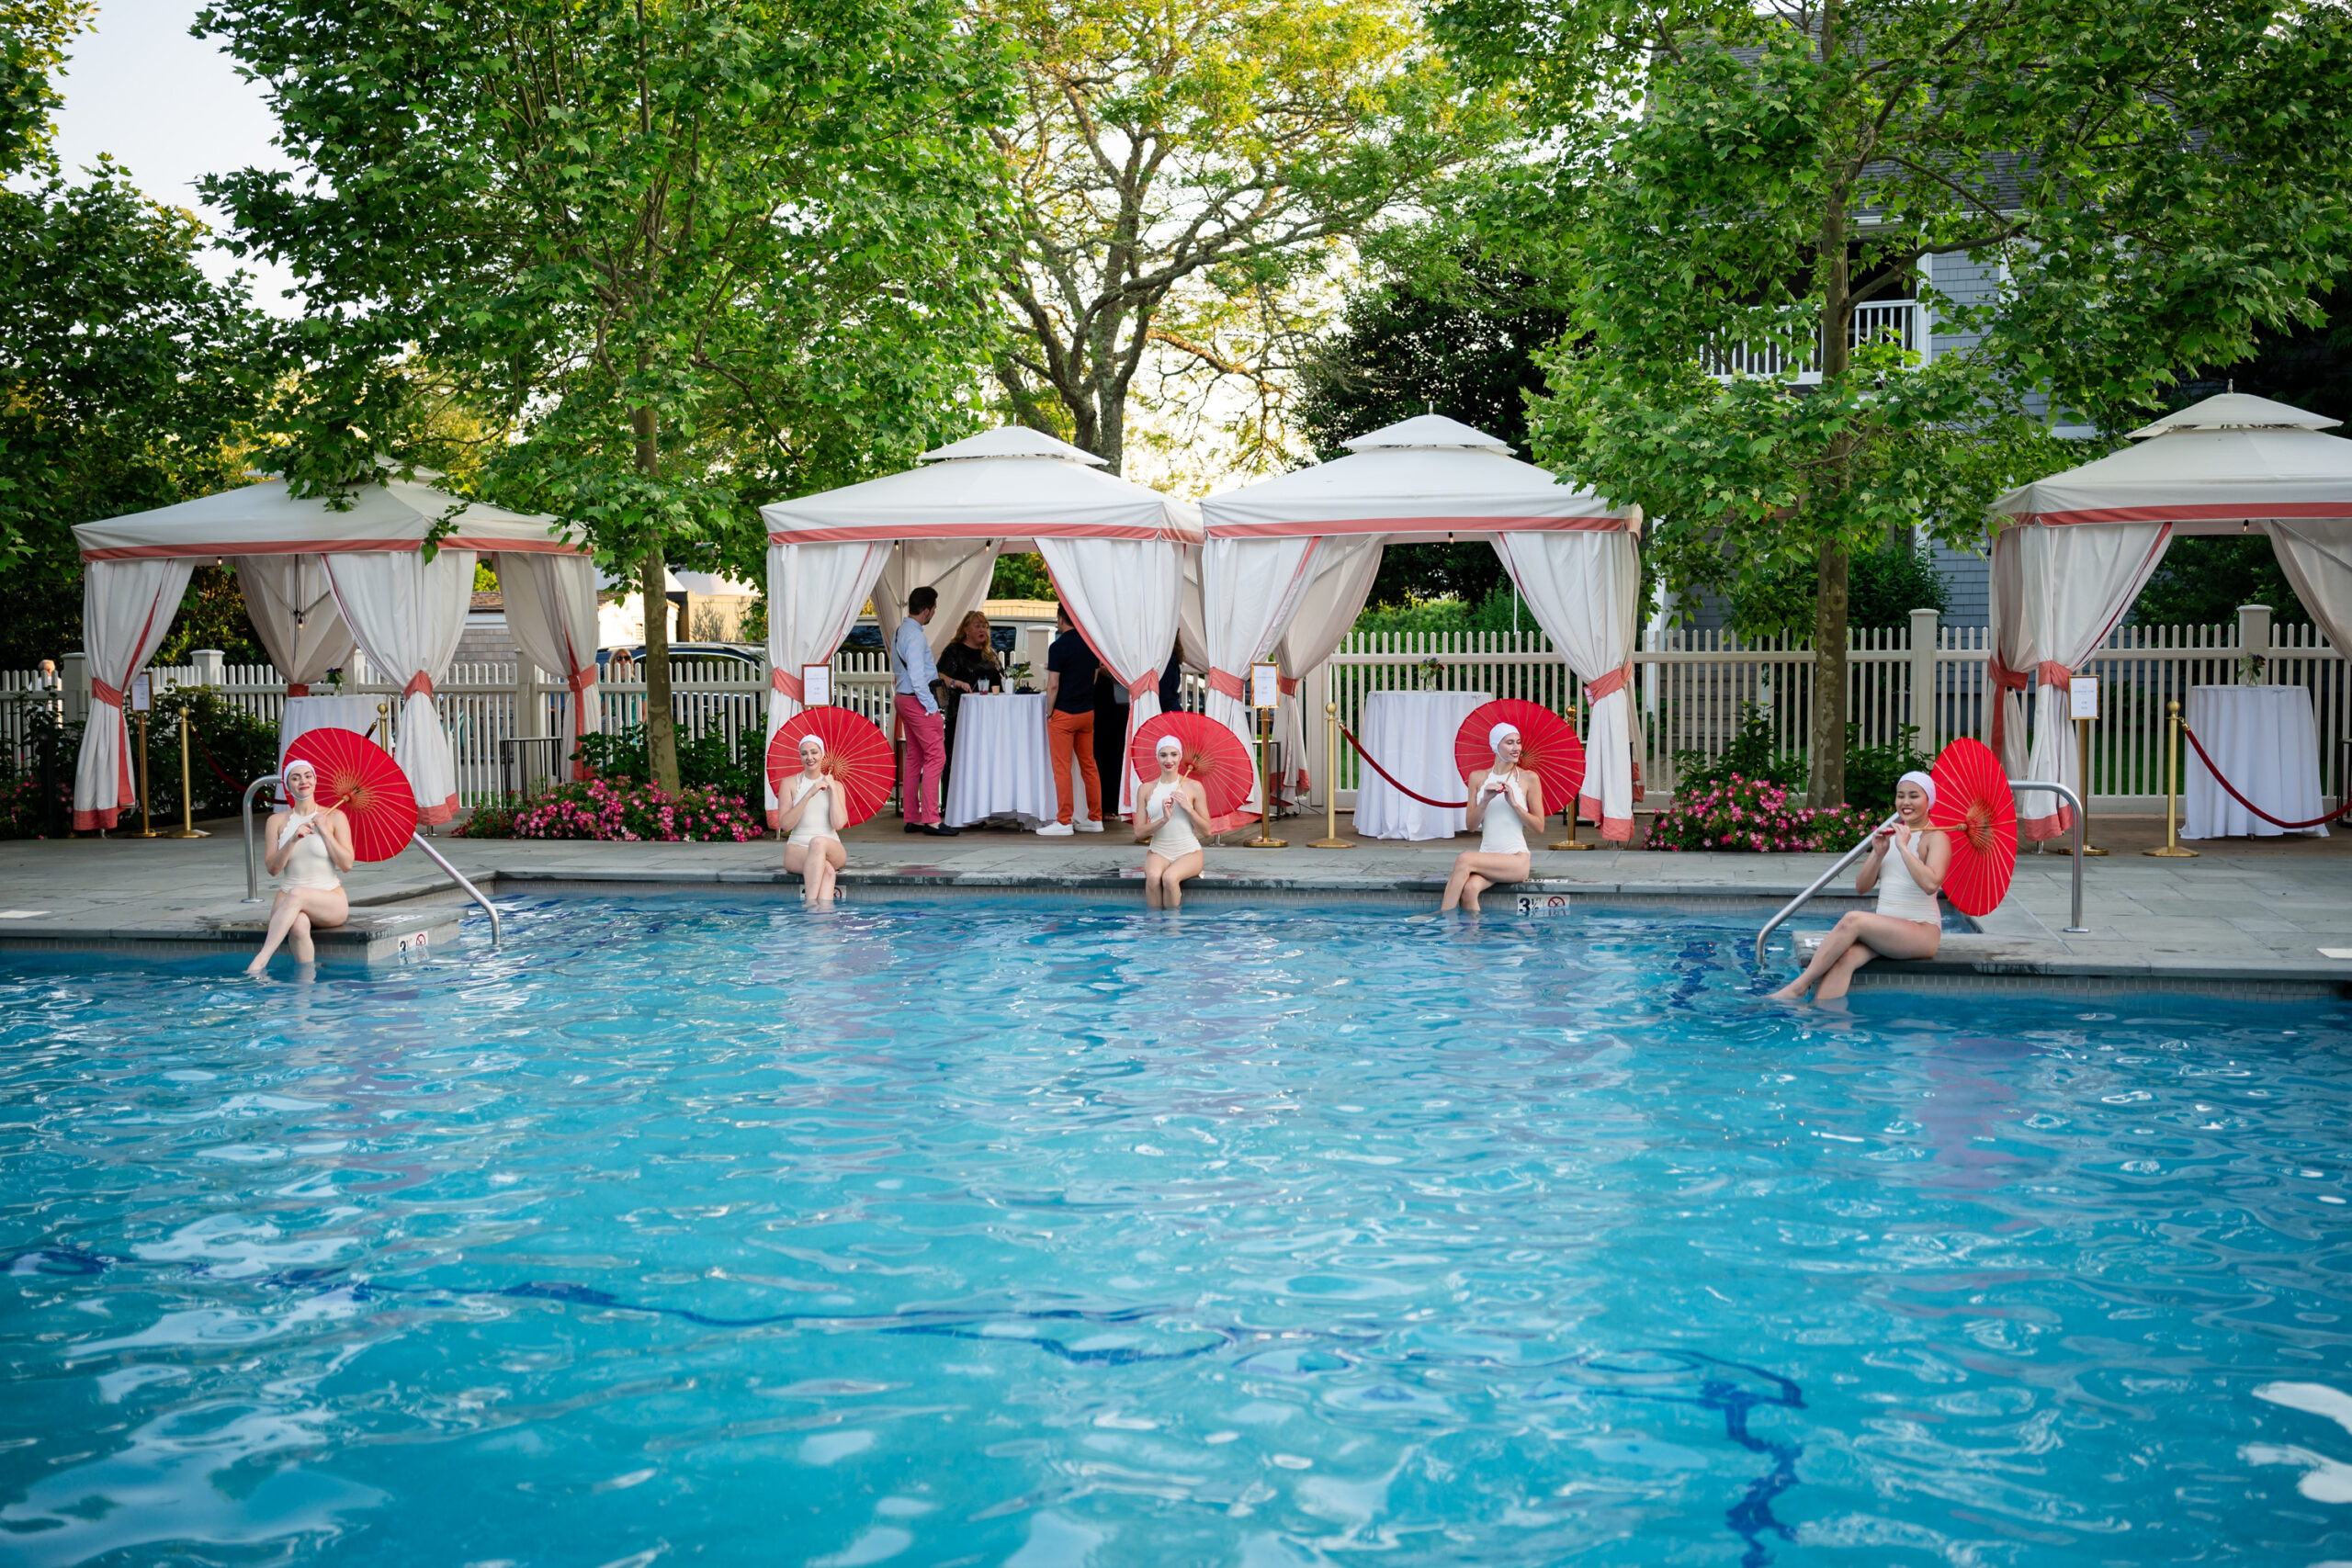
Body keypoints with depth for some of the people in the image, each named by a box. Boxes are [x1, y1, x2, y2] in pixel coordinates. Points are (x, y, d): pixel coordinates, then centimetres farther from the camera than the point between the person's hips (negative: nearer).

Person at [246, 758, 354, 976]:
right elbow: (272, 868, 1)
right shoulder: (277, 821, 10)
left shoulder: (335, 817, 4)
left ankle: (259, 962, -42)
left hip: (330, 902, -2)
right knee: (299, 926, -36)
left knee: (296, 895, -37)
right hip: (287, 899, 2)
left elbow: (347, 864, -4)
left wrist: (324, 831, -9)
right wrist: (293, 839, -12)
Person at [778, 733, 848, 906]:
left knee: (818, 842, -37)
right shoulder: (790, 783, 7)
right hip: (797, 849, -1)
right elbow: (785, 823, -7)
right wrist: (809, 794, -13)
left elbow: (838, 824, -4)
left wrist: (832, 789, -3)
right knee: (827, 870, -35)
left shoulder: (836, 785, 11)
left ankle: (811, 903, -44)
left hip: (832, 850, 1)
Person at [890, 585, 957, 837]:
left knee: (914, 757, 12)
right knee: (935, 755, -10)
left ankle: (911, 818, 14)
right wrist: (931, 707, -20)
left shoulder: (900, 632, 14)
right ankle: (931, 819, -14)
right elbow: (917, 676, -23)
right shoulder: (915, 635, -18)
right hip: (918, 700, -11)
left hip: (904, 699, 11)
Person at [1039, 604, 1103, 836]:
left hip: (1064, 713, -7)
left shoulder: (1059, 647, -14)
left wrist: (1048, 713, -6)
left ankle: (1064, 821, -3)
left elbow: (1053, 685, -17)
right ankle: (1095, 819, 13)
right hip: (1087, 711, 7)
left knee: (1062, 767, -3)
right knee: (1089, 765, 11)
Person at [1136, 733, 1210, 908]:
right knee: (1153, 877, -32)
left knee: (1169, 877, -32)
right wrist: (1163, 819, -14)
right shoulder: (1147, 789, 7)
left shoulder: (1194, 787, 2)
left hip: (1189, 853, -1)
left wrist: (1188, 808, -12)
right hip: (1158, 852, 1)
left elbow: (1206, 830, 2)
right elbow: (1139, 833, 2)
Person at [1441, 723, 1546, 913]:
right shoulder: (1478, 777, 12)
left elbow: (1539, 826, 2)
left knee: (1464, 860, -30)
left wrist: (1514, 804, -11)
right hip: (1486, 857, 3)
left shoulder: (1529, 779, 3)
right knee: (1469, 889, -32)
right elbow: (1471, 824, 8)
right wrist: (1485, 800, -8)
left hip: (1516, 859, -3)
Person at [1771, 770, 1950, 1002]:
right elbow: (1861, 887, 11)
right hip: (1884, 930, 5)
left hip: (1922, 932, -5)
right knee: (1844, 958, -27)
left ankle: (1798, 986, -25)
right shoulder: (1889, 834, 18)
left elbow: (1930, 884, -22)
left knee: (1853, 920, -30)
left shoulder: (1936, 838, -2)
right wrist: (1878, 854, -4)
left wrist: (1903, 847, -17)